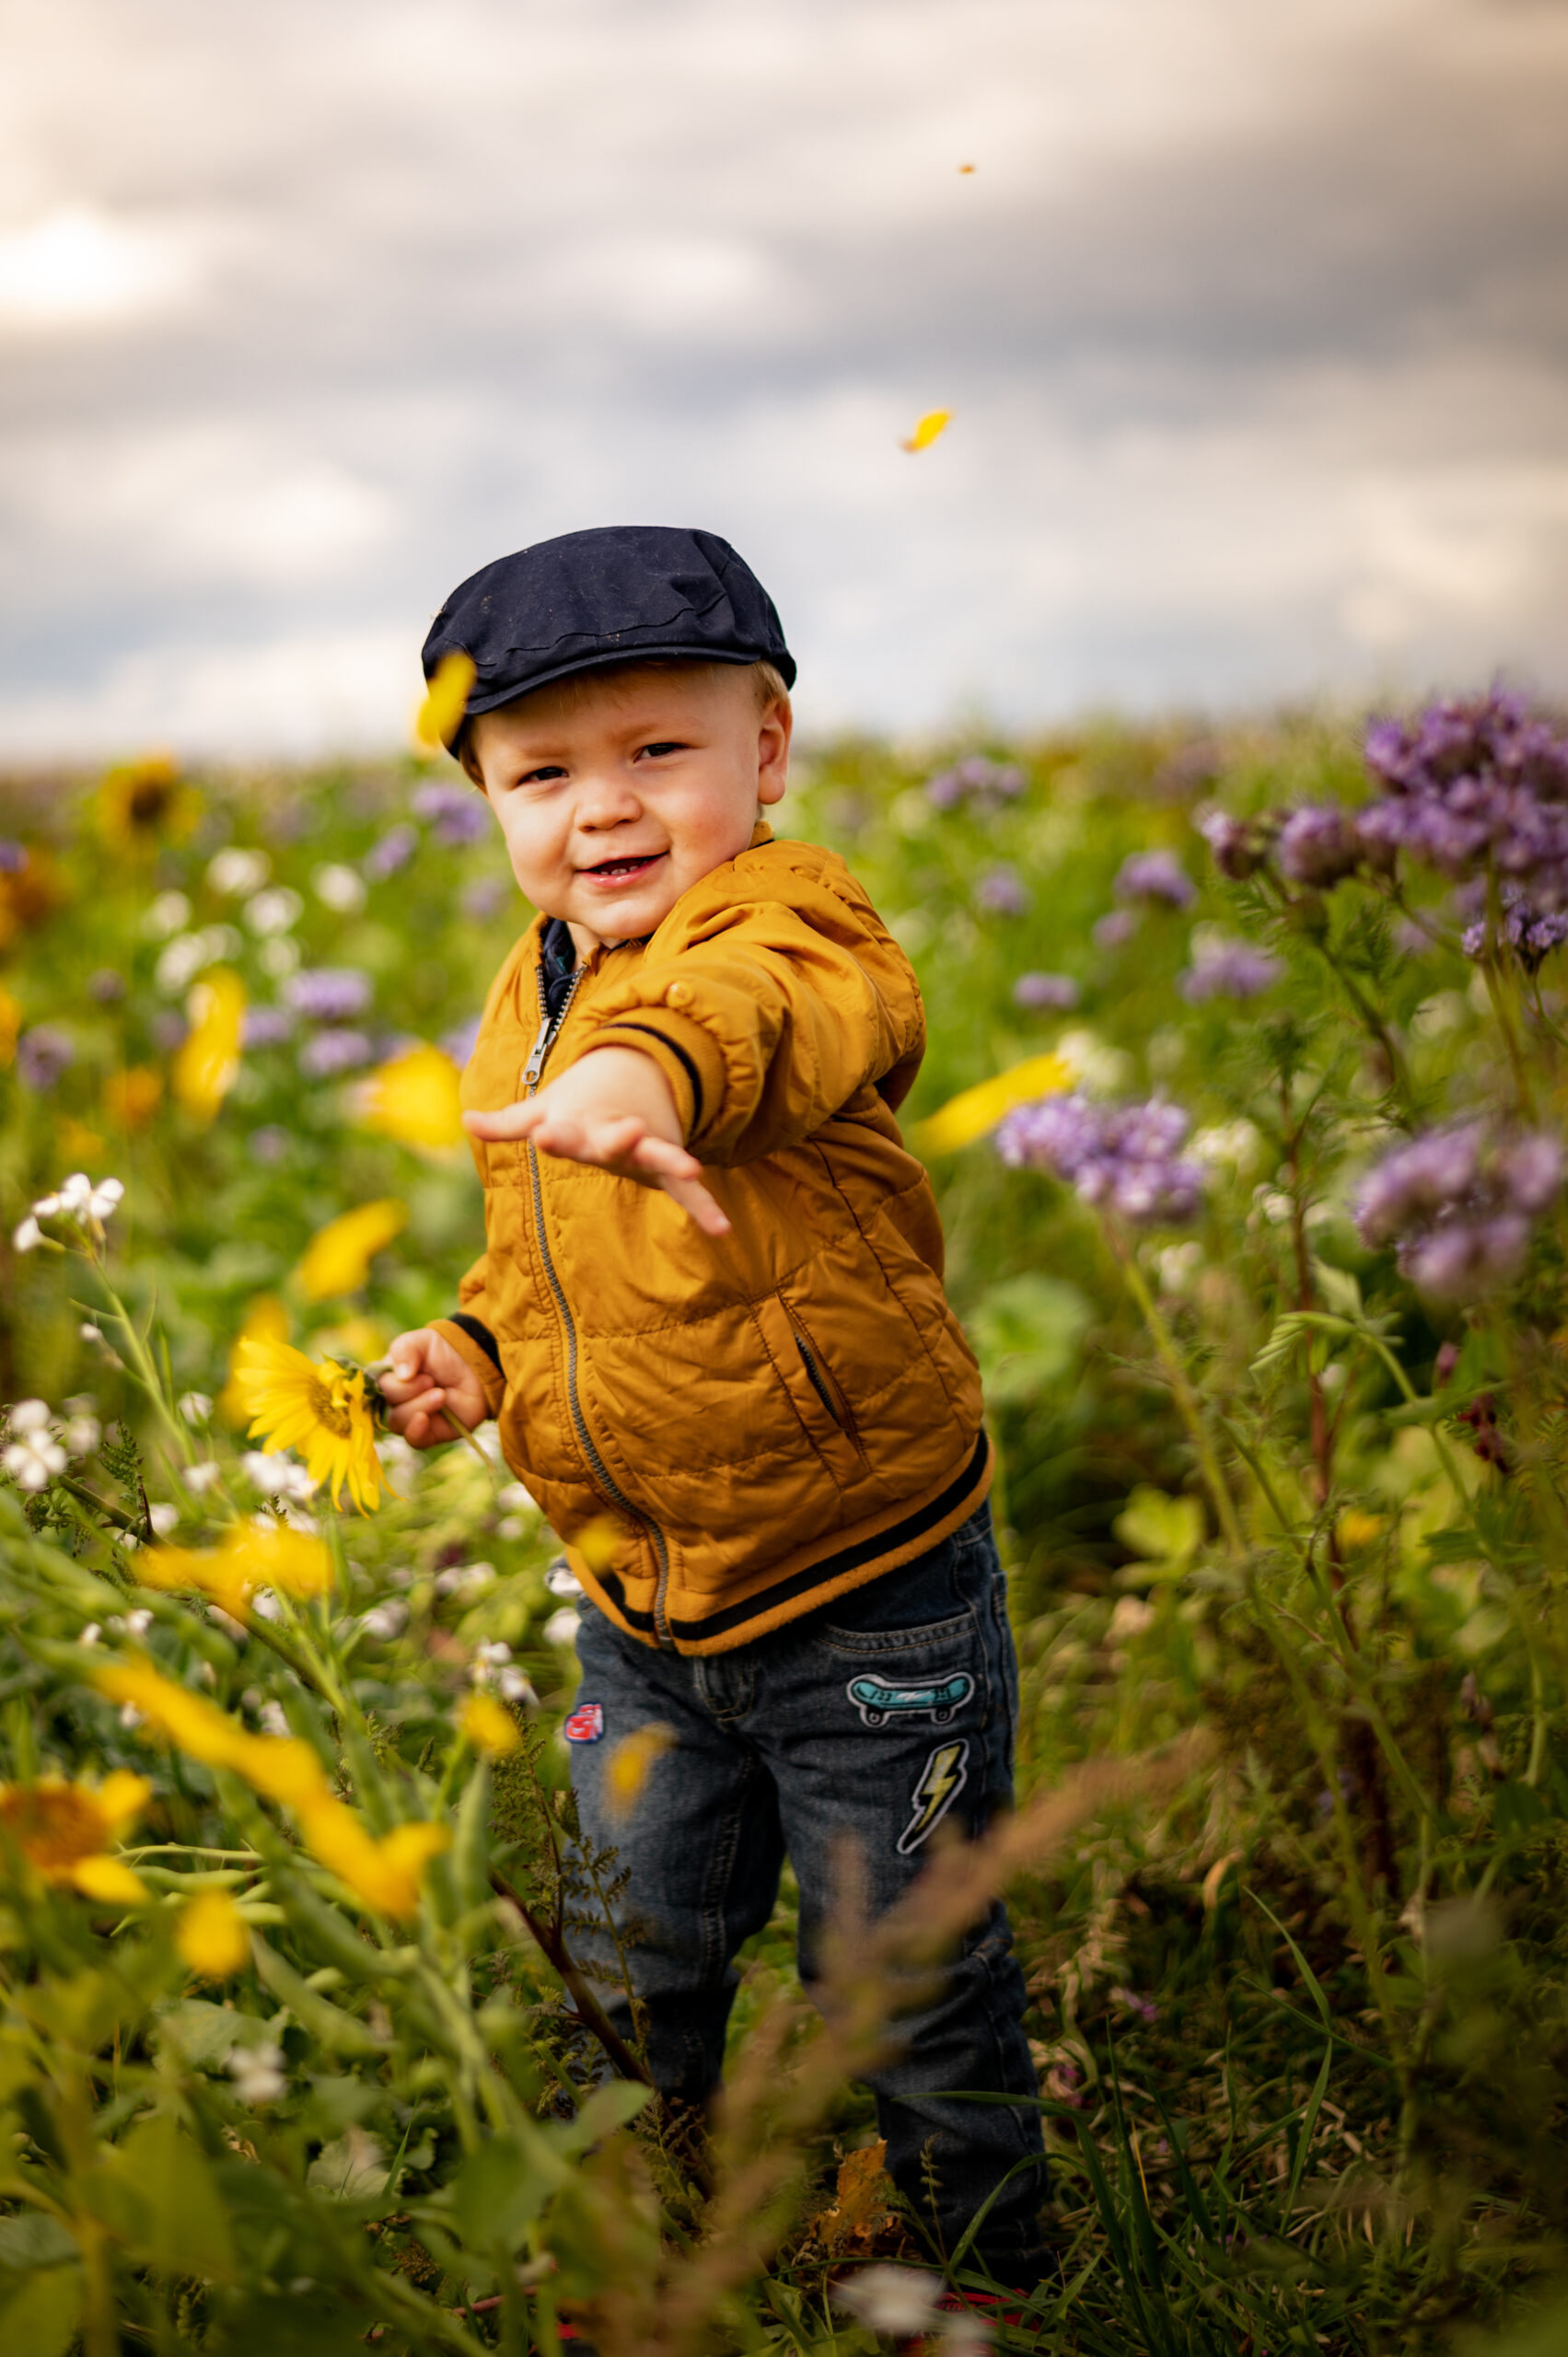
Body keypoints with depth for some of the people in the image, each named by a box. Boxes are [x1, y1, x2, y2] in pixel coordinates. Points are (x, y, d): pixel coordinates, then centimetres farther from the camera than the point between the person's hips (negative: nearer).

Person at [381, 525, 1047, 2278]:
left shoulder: (782, 909, -19)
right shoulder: (523, 1001, 6)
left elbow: (802, 1005, -46)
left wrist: (659, 1063, -67)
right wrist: (476, 1349, 1)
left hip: (869, 1604, -6)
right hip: (638, 1611, 7)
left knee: (916, 1983, 12)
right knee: (630, 1984, 22)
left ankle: (987, 2263, 39)